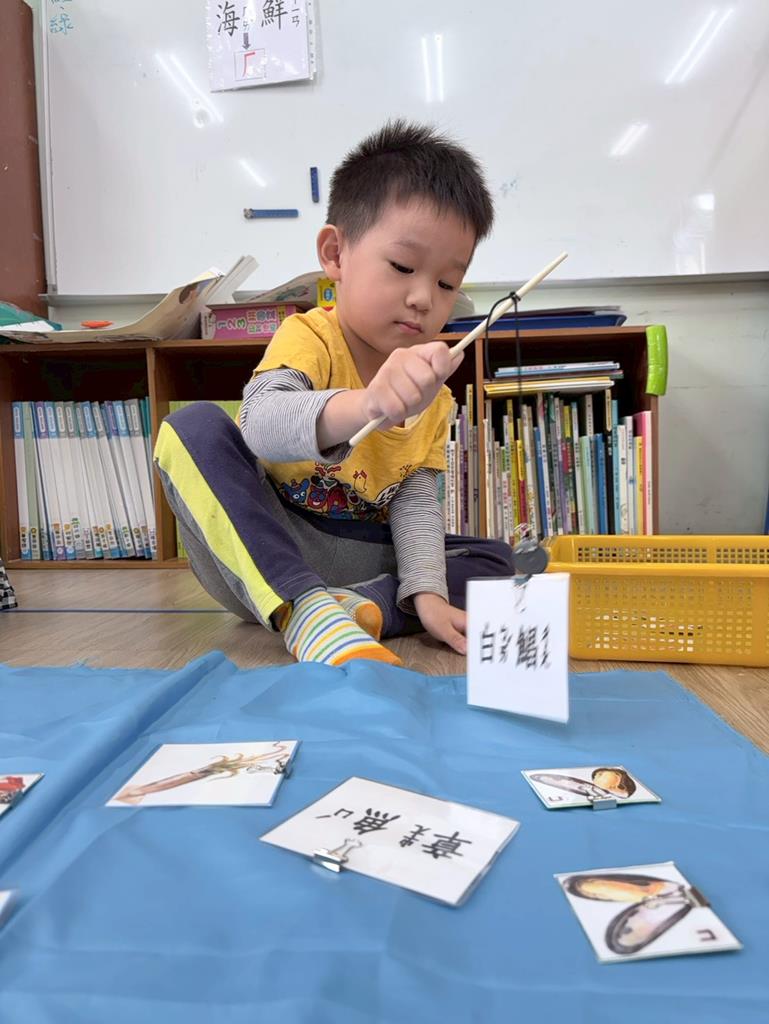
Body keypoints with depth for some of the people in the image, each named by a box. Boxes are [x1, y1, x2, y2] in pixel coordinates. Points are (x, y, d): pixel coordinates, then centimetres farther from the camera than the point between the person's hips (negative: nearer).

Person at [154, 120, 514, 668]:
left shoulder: (432, 392, 4)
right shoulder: (308, 338, -13)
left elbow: (416, 499, -3)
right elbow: (262, 425, -36)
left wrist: (425, 592, -19)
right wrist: (362, 407, -56)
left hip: (358, 560, 5)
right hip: (263, 556, -4)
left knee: (497, 561, -6)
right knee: (195, 426, -26)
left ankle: (356, 606, -29)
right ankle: (305, 610, -39)